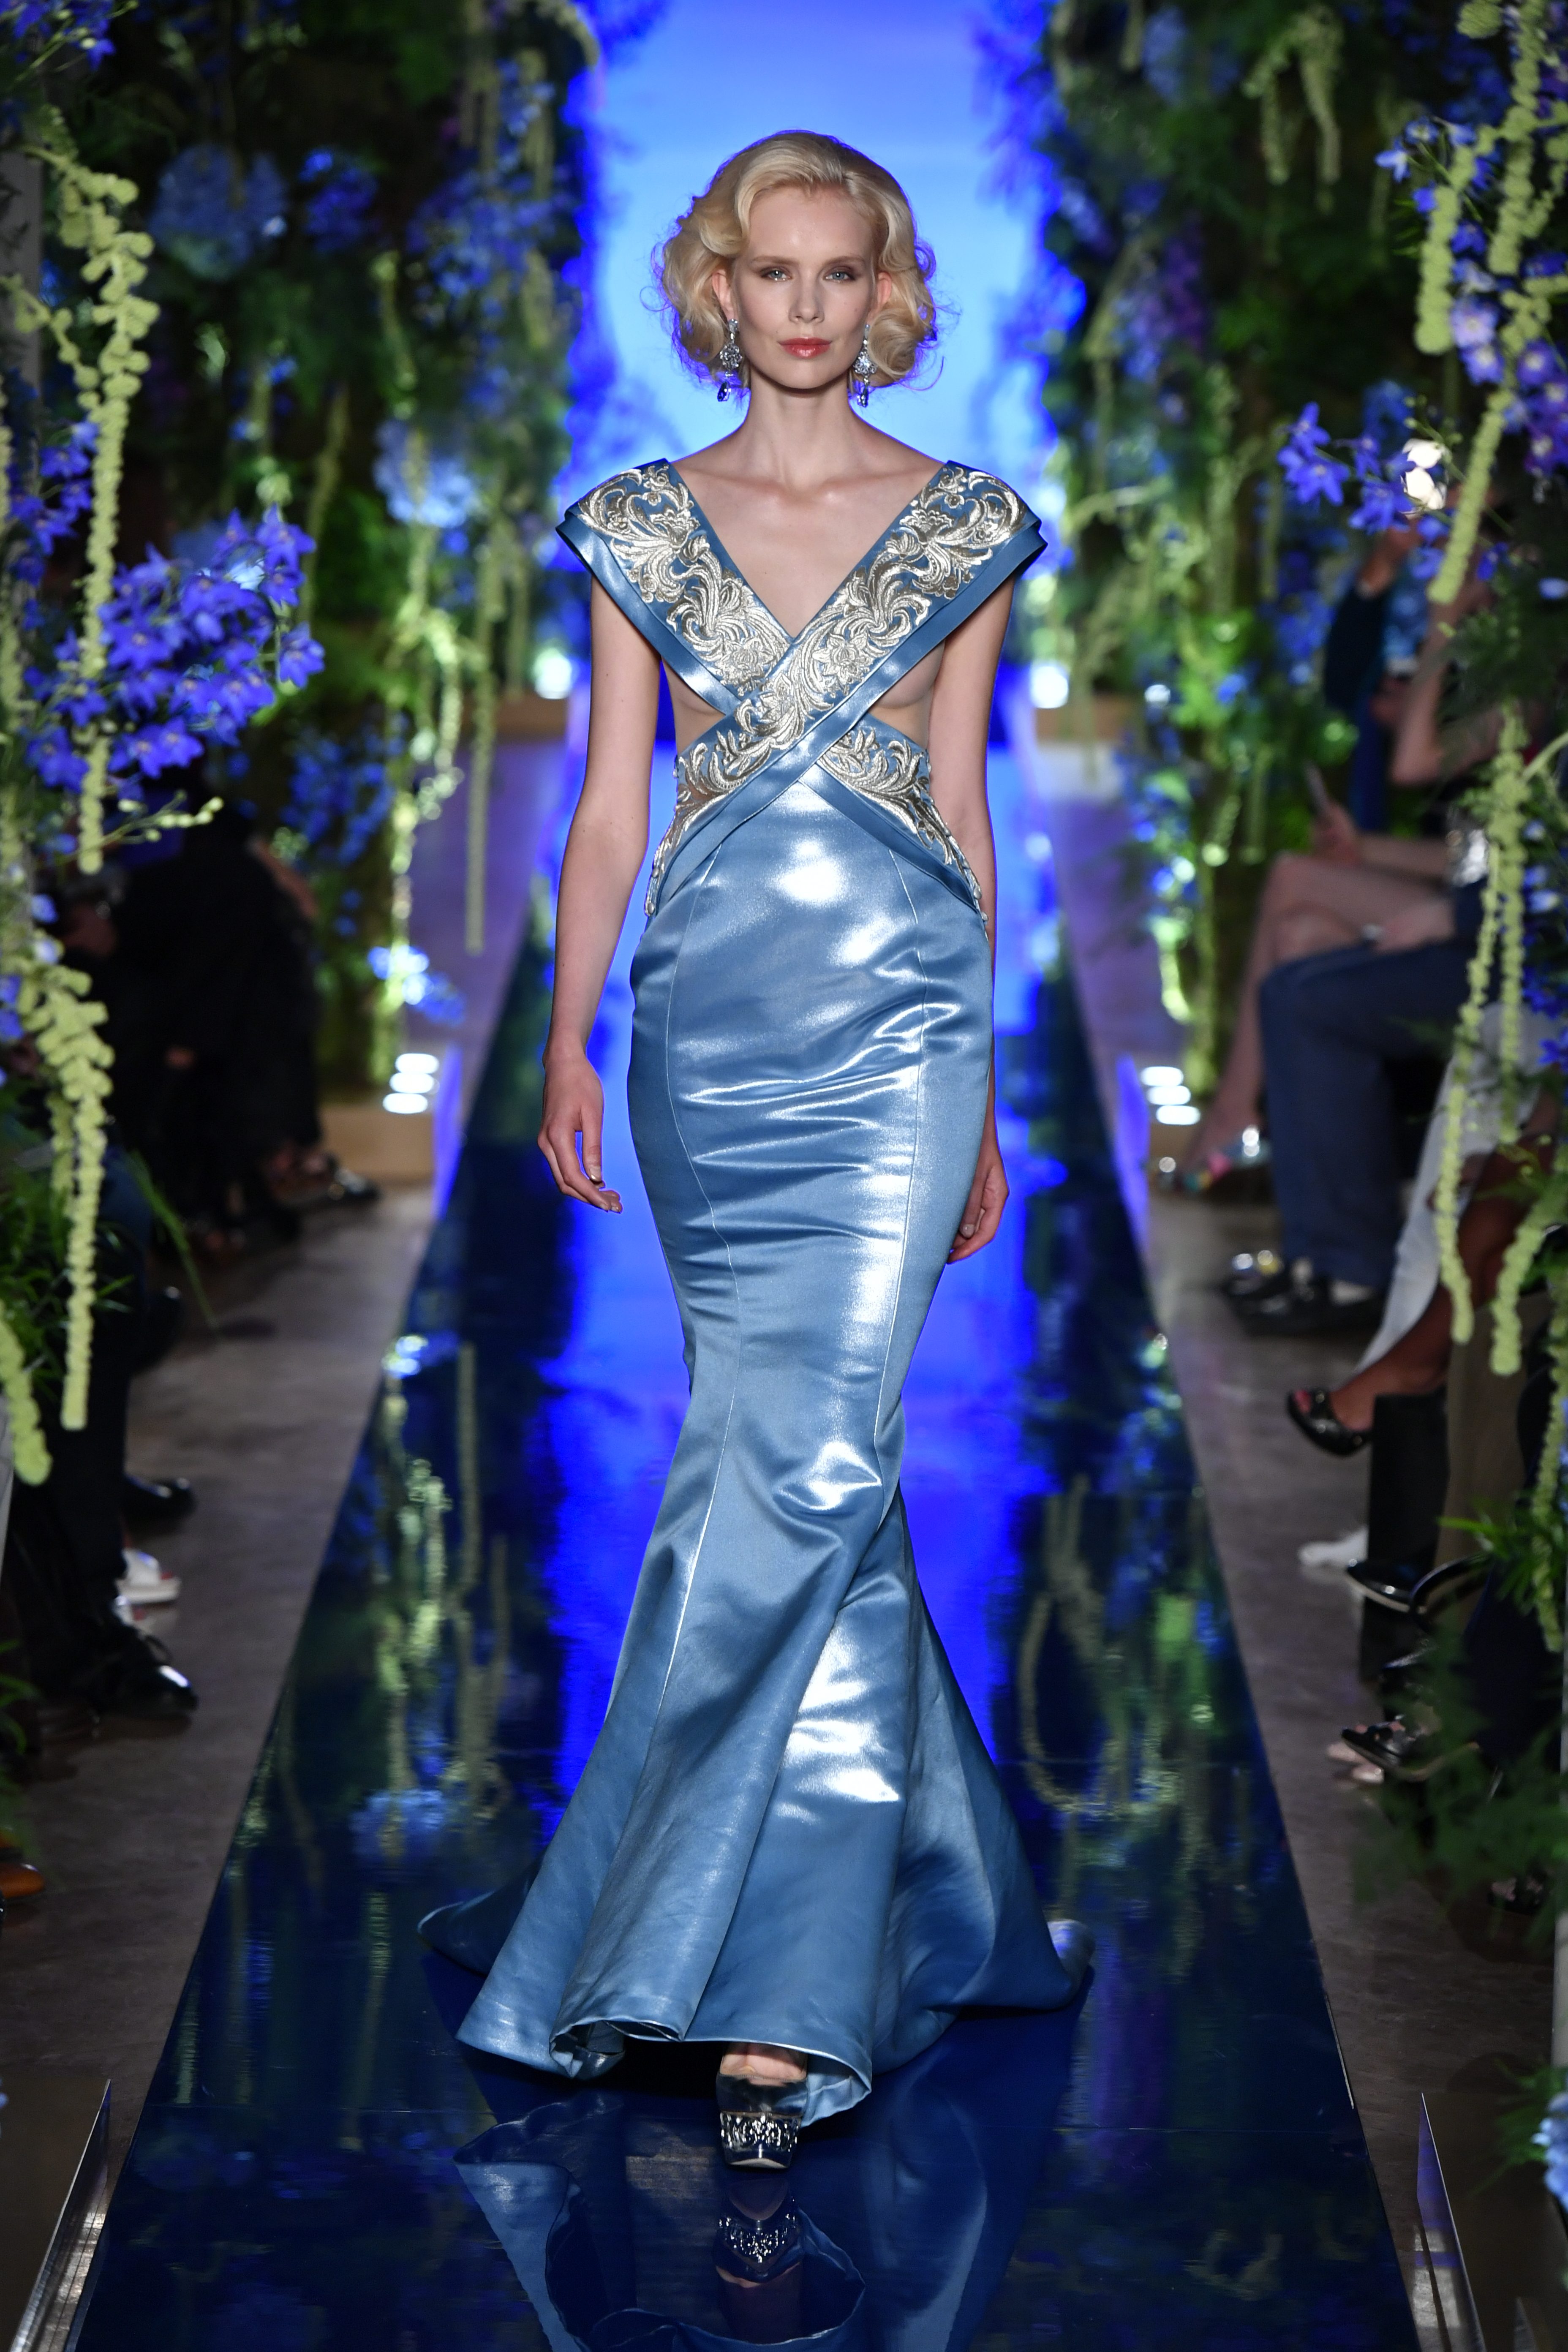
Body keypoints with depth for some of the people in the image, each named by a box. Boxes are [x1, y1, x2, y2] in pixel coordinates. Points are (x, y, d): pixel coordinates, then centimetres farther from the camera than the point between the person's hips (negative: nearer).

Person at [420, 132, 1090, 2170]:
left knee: (792, 1467, -12)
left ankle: (624, 1948, -8)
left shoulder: (965, 527, 7)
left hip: (894, 1022, -1)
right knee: (815, 1467, 5)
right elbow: (609, 807, 9)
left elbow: (964, 814, 10)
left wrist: (979, 1098, 12)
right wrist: (567, 1044, 0)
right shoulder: (642, 527, 9)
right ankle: (815, 1972, 20)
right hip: (703, 1027, 2)